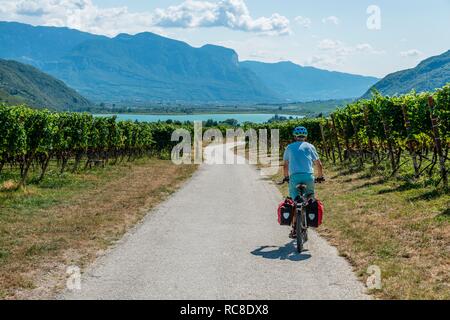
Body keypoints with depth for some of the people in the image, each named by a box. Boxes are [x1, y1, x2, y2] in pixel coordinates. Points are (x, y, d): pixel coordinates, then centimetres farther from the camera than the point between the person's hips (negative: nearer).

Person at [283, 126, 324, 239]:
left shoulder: (289, 147, 18)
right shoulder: (310, 146, 16)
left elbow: (285, 165, 25)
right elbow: (318, 164, 18)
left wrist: (286, 177, 40)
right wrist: (320, 177, 32)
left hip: (294, 176, 0)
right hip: (309, 176, 0)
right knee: (310, 198, 22)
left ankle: (294, 228, -3)